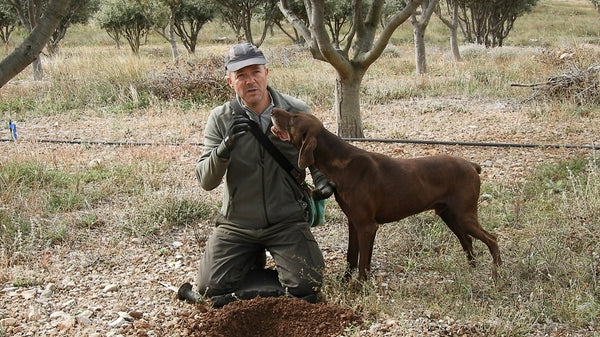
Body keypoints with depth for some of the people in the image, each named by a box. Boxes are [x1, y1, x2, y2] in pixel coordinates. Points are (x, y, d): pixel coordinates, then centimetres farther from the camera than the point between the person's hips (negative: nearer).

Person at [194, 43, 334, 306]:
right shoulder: (220, 119, -7)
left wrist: (322, 180, -11)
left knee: (306, 288, -17)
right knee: (211, 289, -10)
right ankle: (252, 261, 22)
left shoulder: (297, 111, -7)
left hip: (286, 222, -1)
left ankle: (281, 260, 19)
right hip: (237, 224, 1)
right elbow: (206, 181, -12)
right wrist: (226, 146, -30)